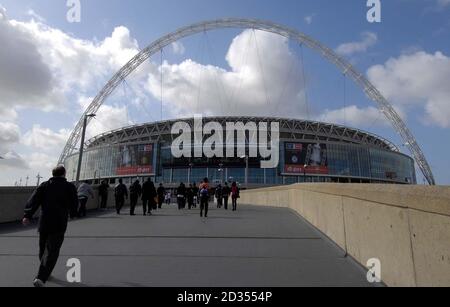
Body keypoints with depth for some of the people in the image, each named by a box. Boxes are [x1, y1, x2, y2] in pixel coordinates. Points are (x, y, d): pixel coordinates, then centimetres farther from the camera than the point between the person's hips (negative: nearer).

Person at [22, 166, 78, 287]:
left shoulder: (44, 185, 10)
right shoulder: (69, 187, 1)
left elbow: (34, 200, -3)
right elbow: (74, 203, 0)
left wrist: (27, 215, -10)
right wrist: (72, 214, 19)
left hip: (44, 222, 4)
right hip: (59, 224, -4)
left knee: (43, 249, 21)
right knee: (52, 252, -2)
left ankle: (45, 272, 37)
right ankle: (41, 278, -14)